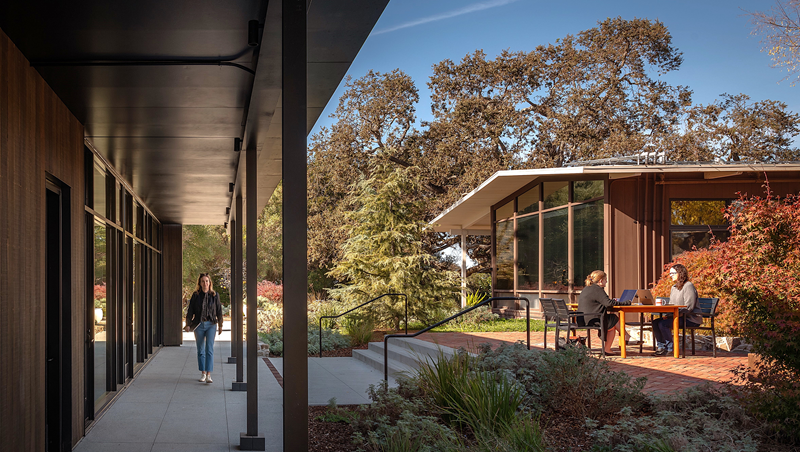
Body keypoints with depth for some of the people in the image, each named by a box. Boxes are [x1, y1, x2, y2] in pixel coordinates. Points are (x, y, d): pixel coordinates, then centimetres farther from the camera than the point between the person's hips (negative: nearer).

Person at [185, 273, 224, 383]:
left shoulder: (215, 295, 0)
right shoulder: (195, 295, 1)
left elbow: (219, 311, 6)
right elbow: (190, 311, 2)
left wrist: (220, 325, 9)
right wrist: (188, 324, -5)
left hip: (210, 325, -1)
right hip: (199, 325, 1)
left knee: (209, 349, -11)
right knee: (200, 350, 9)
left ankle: (208, 375, -15)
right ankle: (203, 373, 20)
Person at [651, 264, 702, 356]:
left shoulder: (688, 286, -12)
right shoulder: (674, 287, 18)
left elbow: (689, 308, -19)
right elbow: (671, 304, 22)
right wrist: (667, 315, 1)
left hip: (691, 319, -9)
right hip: (678, 317, 9)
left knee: (663, 324, -26)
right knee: (655, 322, -8)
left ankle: (670, 348, -15)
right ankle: (660, 346, -4)